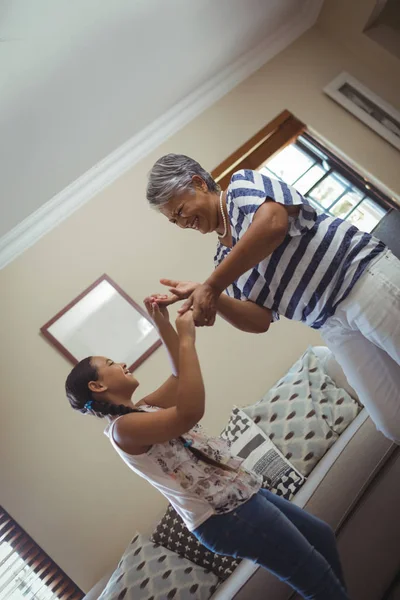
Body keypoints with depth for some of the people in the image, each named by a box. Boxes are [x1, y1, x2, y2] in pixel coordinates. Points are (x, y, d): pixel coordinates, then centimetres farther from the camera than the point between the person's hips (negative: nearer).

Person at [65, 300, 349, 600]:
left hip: (241, 494, 10)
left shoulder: (141, 410, 11)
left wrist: (164, 325, 9)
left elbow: (181, 378, 18)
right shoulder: (123, 427, -19)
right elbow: (190, 411, -33)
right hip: (224, 516, -10)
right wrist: (186, 338, -26)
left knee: (322, 536, 21)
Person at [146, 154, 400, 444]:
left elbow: (272, 223, -26)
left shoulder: (243, 183, -2)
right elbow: (260, 320, 5)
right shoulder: (225, 258, 14)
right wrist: (210, 296, -10)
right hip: (334, 323, 6)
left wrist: (212, 286, -22)